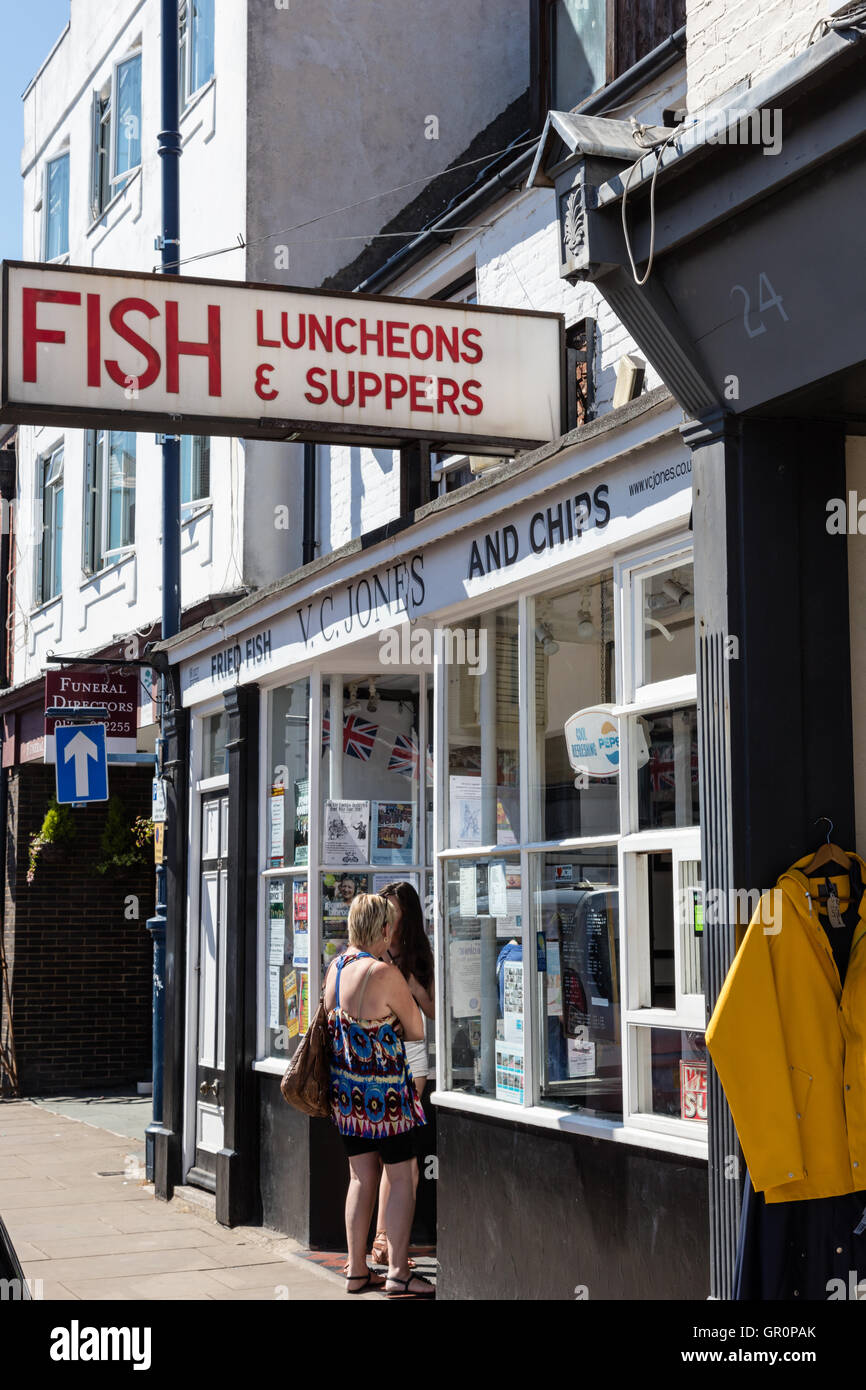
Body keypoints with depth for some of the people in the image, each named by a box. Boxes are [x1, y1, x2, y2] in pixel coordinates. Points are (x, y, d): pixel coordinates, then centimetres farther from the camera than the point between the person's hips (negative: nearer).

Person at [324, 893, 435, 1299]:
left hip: (345, 1090, 7)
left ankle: (357, 1270, 17)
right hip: (384, 1091, -7)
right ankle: (398, 1273, 0)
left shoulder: (335, 967, 3)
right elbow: (417, 1031, -9)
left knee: (361, 1177, 14)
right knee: (401, 1177, 2)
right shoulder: (385, 974, -20)